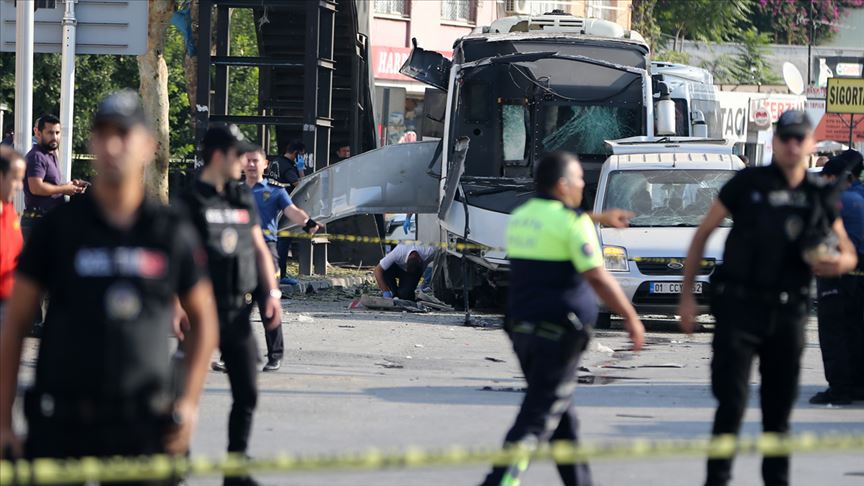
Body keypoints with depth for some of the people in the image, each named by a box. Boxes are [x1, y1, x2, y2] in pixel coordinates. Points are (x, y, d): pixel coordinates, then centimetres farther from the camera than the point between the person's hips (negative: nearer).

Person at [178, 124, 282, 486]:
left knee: (246, 394, 4)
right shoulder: (191, 202, -8)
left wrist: (272, 294, 8)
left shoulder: (244, 199, 12)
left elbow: (259, 249, 18)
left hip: (239, 311, 6)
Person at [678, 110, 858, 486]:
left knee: (779, 408, 10)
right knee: (732, 402, -10)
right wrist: (687, 296, -2)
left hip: (788, 313, 4)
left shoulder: (820, 196, 8)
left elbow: (848, 254, 15)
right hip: (739, 308, -4)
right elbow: (703, 233, 3)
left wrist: (837, 264, -11)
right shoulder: (748, 184, -2)